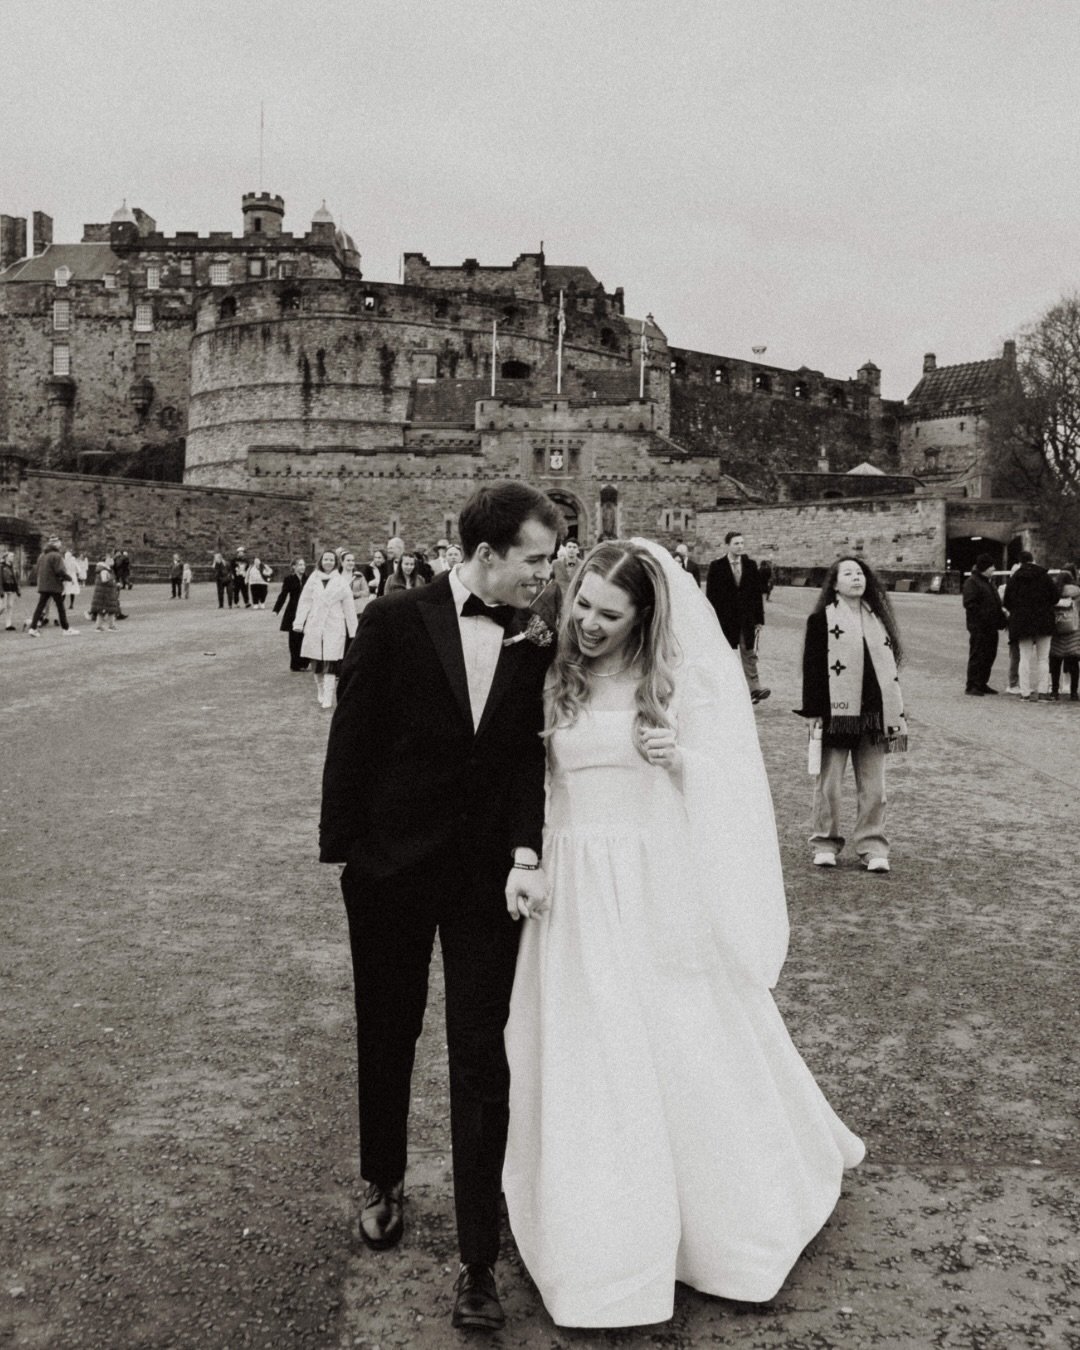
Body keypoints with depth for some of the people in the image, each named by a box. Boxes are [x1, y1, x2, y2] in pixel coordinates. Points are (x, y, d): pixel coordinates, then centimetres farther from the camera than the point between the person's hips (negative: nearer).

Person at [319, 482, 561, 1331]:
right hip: (392, 869, -1)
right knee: (387, 1037, 18)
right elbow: (354, 741, -6)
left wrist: (525, 853, -20)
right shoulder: (395, 623, -10)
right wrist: (344, 847, -5)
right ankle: (385, 1183, 45)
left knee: (482, 1059, 3)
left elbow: (529, 754, -6)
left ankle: (479, 1260, 14)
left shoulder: (535, 644, -3)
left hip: (487, 874, 1)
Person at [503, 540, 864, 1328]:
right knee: (586, 1063, 7)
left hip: (662, 892, -2)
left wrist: (681, 757, -20)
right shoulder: (556, 682, 3)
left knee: (692, 1050, 10)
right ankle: (604, 1229, 26)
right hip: (577, 896, 3)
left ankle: (739, 1218, 35)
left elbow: (729, 789, -3)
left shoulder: (687, 678, -5)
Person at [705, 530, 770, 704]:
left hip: (747, 619, 2)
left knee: (749, 654, -1)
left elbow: (757, 592, 6)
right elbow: (711, 595, -3)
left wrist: (759, 618, 2)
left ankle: (753, 688, -3)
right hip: (724, 618, -2)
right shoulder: (716, 566, -3)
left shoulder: (751, 565, 4)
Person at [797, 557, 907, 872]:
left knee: (873, 787, 6)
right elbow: (812, 667, -5)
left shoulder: (878, 618, 12)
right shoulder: (822, 619, -3)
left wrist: (895, 711, 12)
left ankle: (872, 847, 15)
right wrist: (813, 712, -10)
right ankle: (826, 843, 17)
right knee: (828, 783, 3)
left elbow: (889, 664, 16)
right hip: (836, 713, -4)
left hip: (874, 714, 4)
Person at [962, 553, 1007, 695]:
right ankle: (972, 686, -4)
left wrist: (1001, 618, 12)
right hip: (978, 626, -9)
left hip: (991, 626, 9)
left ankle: (982, 684, 19)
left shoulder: (989, 582, 21)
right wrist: (983, 616, -22)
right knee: (977, 656, -7)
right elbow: (969, 604, -17)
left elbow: (995, 603, 25)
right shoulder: (972, 582, -9)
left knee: (990, 656, 10)